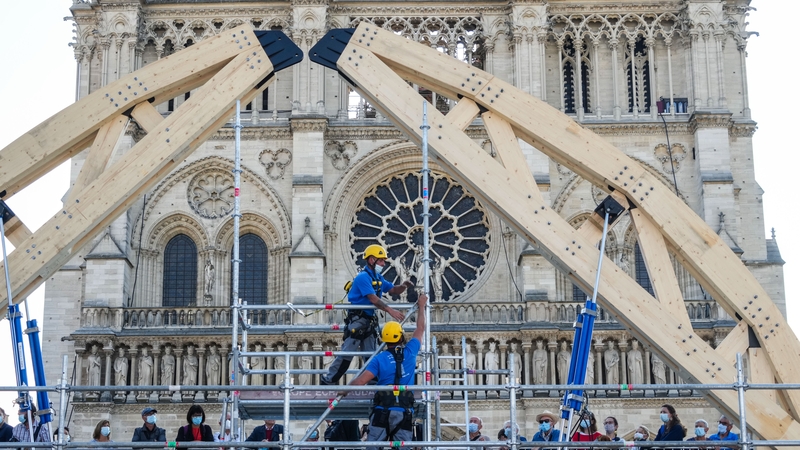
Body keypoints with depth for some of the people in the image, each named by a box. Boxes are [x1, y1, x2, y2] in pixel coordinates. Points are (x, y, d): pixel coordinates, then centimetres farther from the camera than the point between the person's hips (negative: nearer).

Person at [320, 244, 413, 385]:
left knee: (372, 355, 10)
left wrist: (403, 286, -4)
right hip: (357, 320, -9)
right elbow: (373, 299, -25)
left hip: (370, 320, 9)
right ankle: (328, 380, 1)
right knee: (347, 352, -8)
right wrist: (390, 310, -32)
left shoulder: (378, 278, 14)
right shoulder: (363, 277, -15)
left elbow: (392, 291, 18)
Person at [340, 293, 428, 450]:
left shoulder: (379, 359, 0)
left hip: (383, 409, -1)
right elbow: (420, 329, 21)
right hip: (405, 411, 1)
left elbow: (361, 381, -9)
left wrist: (345, 390, 9)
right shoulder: (410, 352, 5)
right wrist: (421, 306, 34)